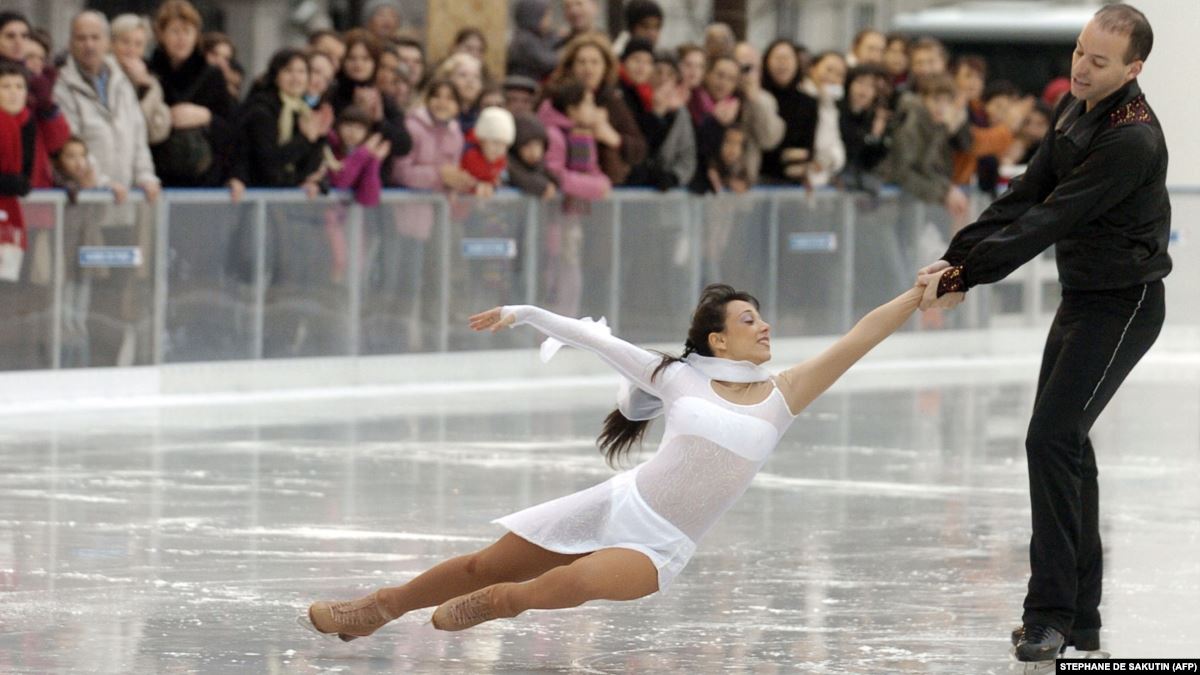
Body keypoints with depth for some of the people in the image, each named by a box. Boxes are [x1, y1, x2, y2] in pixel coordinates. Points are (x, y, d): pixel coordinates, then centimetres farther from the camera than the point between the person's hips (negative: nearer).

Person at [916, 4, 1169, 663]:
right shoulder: (1075, 108, 4)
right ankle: (1080, 616, 21)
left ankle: (1051, 614, -12)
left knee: (1052, 438, -16)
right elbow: (1027, 195, 5)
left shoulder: (1132, 140, -26)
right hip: (1081, 299, 10)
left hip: (1122, 306, -10)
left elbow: (1049, 221, -27)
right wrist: (957, 257, -5)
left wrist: (965, 276, -25)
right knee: (1065, 443, 13)